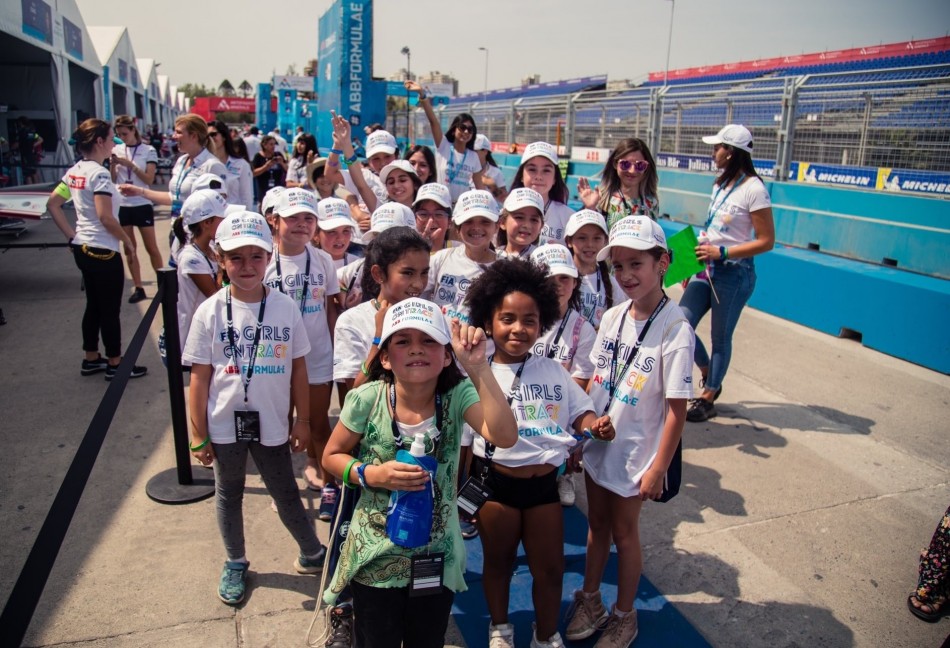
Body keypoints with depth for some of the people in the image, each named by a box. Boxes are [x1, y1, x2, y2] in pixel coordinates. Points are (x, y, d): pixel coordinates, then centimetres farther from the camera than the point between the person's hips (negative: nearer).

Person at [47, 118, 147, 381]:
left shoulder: (74, 171, 8)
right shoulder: (99, 173, -18)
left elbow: (52, 204, 13)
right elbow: (105, 217, -23)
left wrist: (71, 235, 13)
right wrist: (128, 241, -11)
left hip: (82, 249, 9)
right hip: (103, 251, -9)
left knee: (94, 305, 19)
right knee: (110, 310, 3)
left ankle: (91, 359, 30)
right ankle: (115, 364, 14)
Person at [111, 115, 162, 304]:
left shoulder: (148, 151, -3)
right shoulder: (117, 150, 6)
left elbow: (149, 179, -10)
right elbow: (112, 180, 7)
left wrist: (130, 164, -17)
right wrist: (113, 164, -10)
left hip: (142, 205, -4)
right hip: (122, 205, 4)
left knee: (151, 248, 1)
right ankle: (138, 288, 14)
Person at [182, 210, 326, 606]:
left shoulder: (285, 308, -8)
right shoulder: (210, 312, -10)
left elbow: (298, 368, -1)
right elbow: (200, 379, -6)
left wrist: (302, 421, 1)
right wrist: (198, 437, -3)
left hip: (272, 424, 0)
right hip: (225, 424, 1)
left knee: (285, 493, 12)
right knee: (228, 495, 19)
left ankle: (312, 554, 35)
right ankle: (235, 564, 41)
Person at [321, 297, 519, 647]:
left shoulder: (457, 394, -16)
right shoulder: (367, 400, -16)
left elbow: (504, 436, -33)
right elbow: (332, 456, -2)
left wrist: (478, 367, -39)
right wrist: (370, 474, -20)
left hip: (438, 560, 1)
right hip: (376, 558, -1)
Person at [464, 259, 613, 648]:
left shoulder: (554, 371, 2)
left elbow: (579, 412, 7)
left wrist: (596, 427, -14)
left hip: (545, 482, 3)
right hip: (496, 482, -2)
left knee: (550, 568, 15)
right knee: (499, 561, 20)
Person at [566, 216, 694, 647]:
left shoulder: (675, 329, -19)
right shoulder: (613, 316, -2)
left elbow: (677, 409, -17)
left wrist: (658, 468, -15)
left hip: (635, 453, -5)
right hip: (597, 444, 5)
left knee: (623, 531, 12)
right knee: (596, 523, 19)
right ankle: (589, 601, 41)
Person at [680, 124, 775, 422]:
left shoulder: (753, 189, -13)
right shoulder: (721, 184, 11)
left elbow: (766, 241, -14)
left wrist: (721, 253, -21)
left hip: (734, 274, -7)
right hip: (707, 269, 7)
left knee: (720, 337, 4)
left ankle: (707, 398, 19)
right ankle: (708, 374, 27)